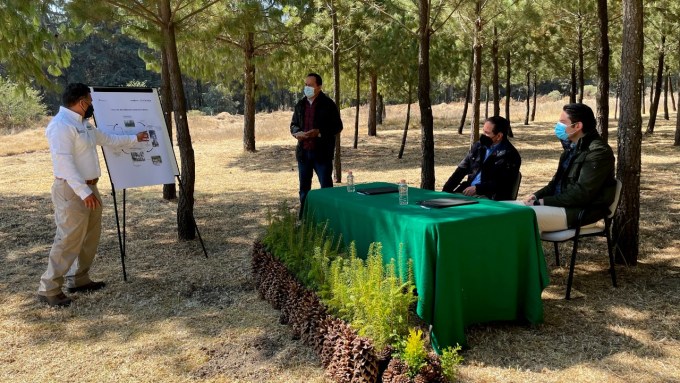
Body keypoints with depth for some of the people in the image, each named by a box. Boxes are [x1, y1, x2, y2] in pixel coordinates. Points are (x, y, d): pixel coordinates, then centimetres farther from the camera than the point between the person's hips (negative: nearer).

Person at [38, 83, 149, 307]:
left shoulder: (83, 124, 15)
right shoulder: (61, 125, -17)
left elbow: (107, 139, 31)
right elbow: (64, 162, -25)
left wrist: (134, 139, 41)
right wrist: (83, 192, -29)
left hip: (89, 188, 10)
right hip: (71, 190, -10)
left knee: (90, 236, 15)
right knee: (69, 239, -10)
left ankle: (78, 280, 26)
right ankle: (49, 289, -1)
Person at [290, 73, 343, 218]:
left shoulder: (328, 105, -5)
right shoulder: (300, 105, 11)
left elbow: (338, 127, -6)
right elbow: (293, 124, 19)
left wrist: (319, 132, -20)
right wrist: (296, 132, -5)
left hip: (322, 153, -5)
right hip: (303, 152, 6)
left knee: (326, 187, 0)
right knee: (304, 188, 13)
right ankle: (304, 219, 23)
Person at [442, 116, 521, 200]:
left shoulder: (511, 155, -6)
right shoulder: (478, 146, 12)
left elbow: (502, 183, -13)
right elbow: (461, 170, 13)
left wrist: (477, 188, -22)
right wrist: (445, 191, 2)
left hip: (490, 198, -6)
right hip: (468, 192, 6)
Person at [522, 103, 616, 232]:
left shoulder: (598, 152, -16)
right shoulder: (573, 147, 14)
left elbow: (582, 194, -22)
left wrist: (543, 201, -19)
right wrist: (537, 196, 3)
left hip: (581, 211, -9)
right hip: (561, 203, 9)